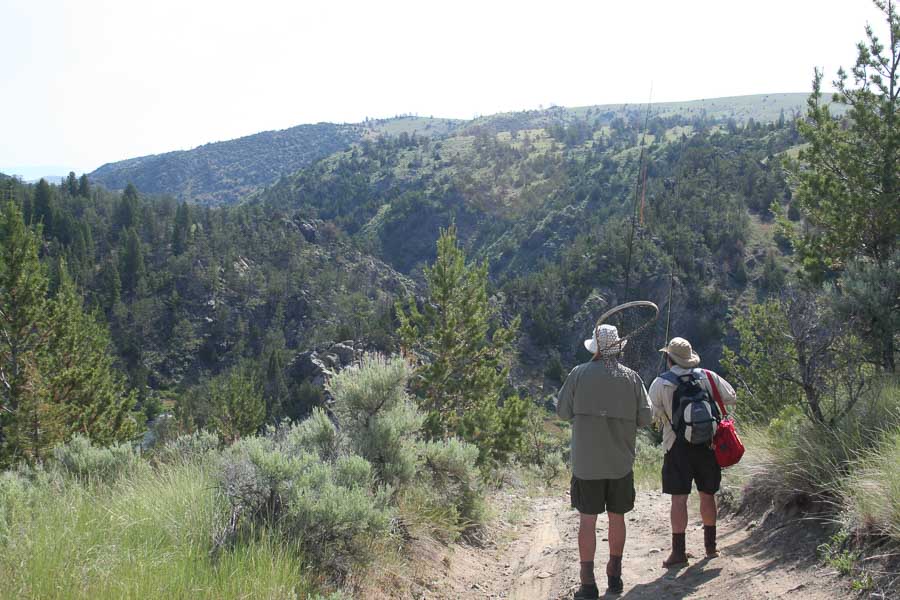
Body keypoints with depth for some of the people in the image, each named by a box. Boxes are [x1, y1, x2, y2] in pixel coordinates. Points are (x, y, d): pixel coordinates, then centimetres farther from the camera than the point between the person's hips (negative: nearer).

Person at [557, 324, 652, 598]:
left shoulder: (580, 374, -6)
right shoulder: (632, 378, -1)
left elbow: (562, 411, 0)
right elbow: (645, 418, 0)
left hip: (586, 462, -2)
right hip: (621, 462, 2)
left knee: (587, 520, 2)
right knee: (617, 518, 14)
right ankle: (614, 576, 24)